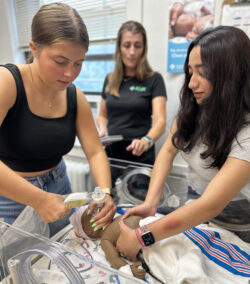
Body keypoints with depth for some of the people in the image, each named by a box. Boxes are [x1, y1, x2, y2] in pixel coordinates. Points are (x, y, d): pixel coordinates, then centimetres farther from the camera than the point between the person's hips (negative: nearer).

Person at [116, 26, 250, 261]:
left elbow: (210, 206, -35)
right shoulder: (192, 109, -12)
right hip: (195, 201, 4)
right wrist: (150, 203, -22)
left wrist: (141, 237, -36)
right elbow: (168, 151, -9)